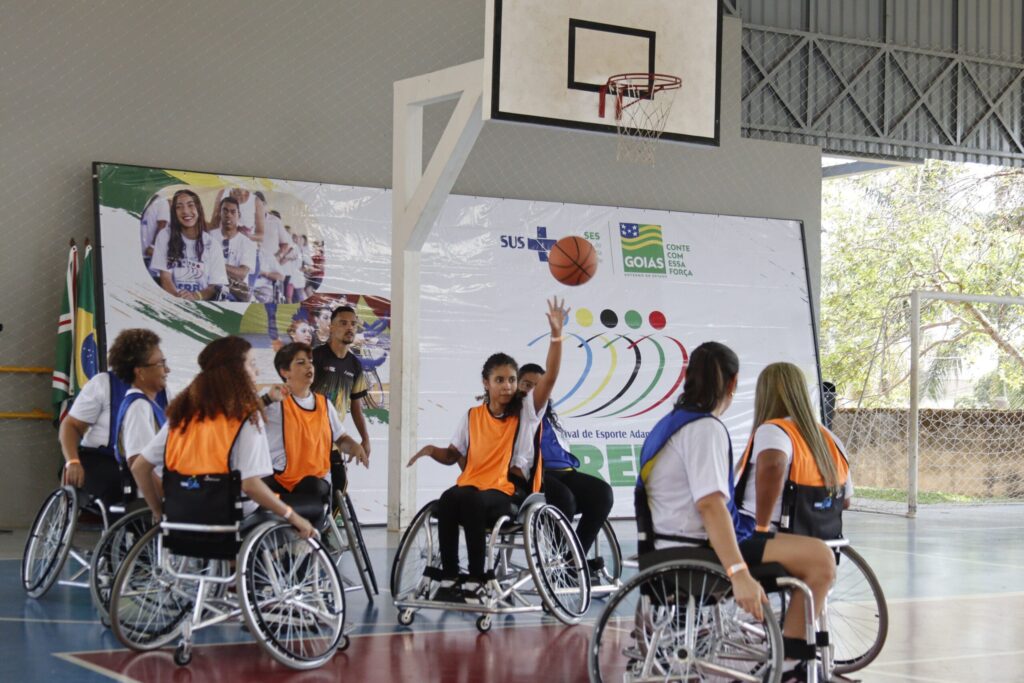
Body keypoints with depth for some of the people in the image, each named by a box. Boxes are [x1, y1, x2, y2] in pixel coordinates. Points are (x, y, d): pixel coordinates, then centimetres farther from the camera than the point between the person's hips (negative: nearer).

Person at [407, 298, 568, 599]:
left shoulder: (526, 411, 7)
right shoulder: (472, 416, 15)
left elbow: (550, 376, -6)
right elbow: (454, 455, 22)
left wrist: (556, 334, -17)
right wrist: (432, 450, -1)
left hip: (509, 493, -3)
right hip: (472, 484, 3)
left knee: (472, 501, -36)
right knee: (447, 500, -33)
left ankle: (476, 578, -25)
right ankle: (449, 576, -22)